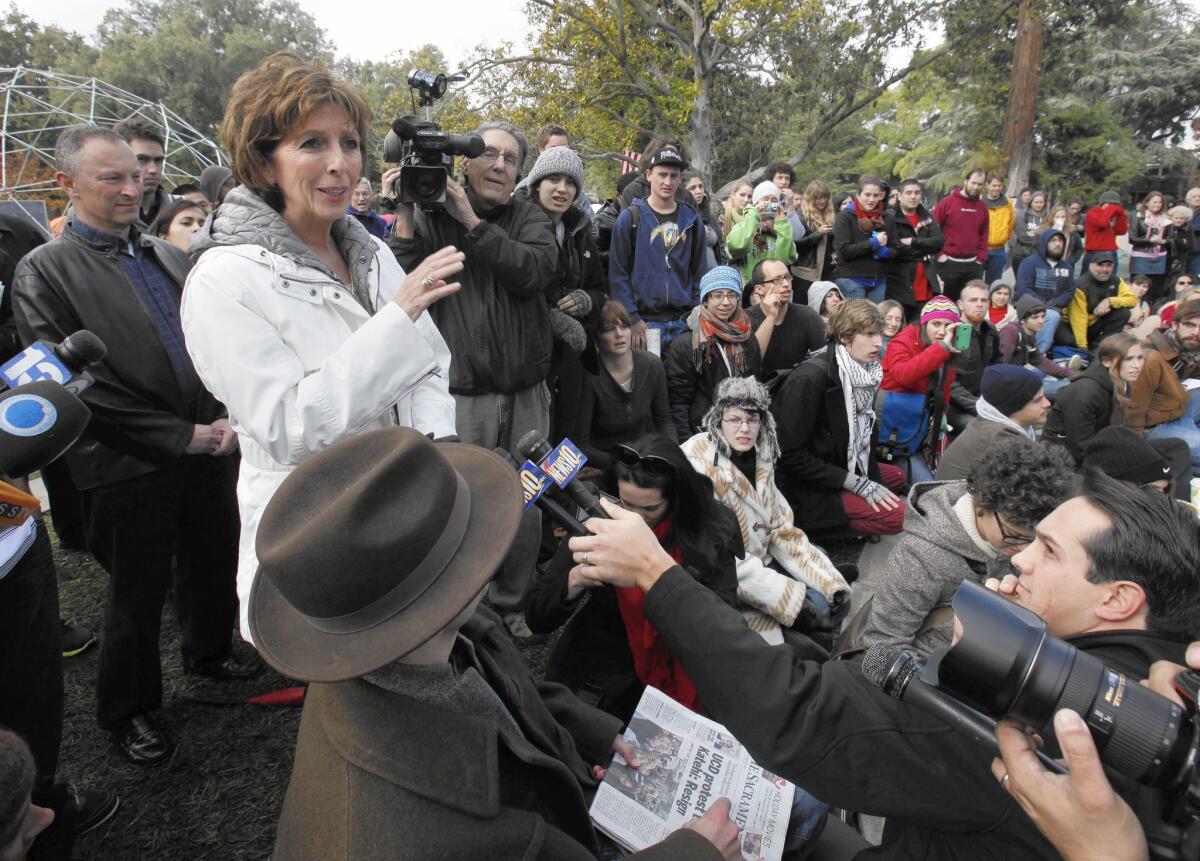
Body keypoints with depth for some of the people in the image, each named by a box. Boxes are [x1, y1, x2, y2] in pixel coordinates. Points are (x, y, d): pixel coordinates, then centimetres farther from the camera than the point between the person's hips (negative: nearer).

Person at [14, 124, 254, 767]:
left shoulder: (170, 257, 10)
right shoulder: (43, 272, -7)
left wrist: (229, 418, -5)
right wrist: (182, 436, -16)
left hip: (209, 447, 5)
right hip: (130, 467, -5)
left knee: (215, 565, 20)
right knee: (138, 598, 10)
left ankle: (209, 650, 47)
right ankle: (127, 710, 32)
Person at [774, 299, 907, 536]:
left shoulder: (862, 372, 0)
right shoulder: (809, 379, -25)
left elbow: (865, 434, 9)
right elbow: (792, 455, -24)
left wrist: (873, 480, -5)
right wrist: (856, 483, -21)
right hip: (801, 489, -9)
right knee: (895, 514, -17)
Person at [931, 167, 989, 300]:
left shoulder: (982, 207, 8)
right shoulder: (947, 202, -6)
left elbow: (984, 234, 14)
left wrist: (981, 258, 5)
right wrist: (939, 254, -8)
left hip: (972, 264, 4)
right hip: (949, 263, -4)